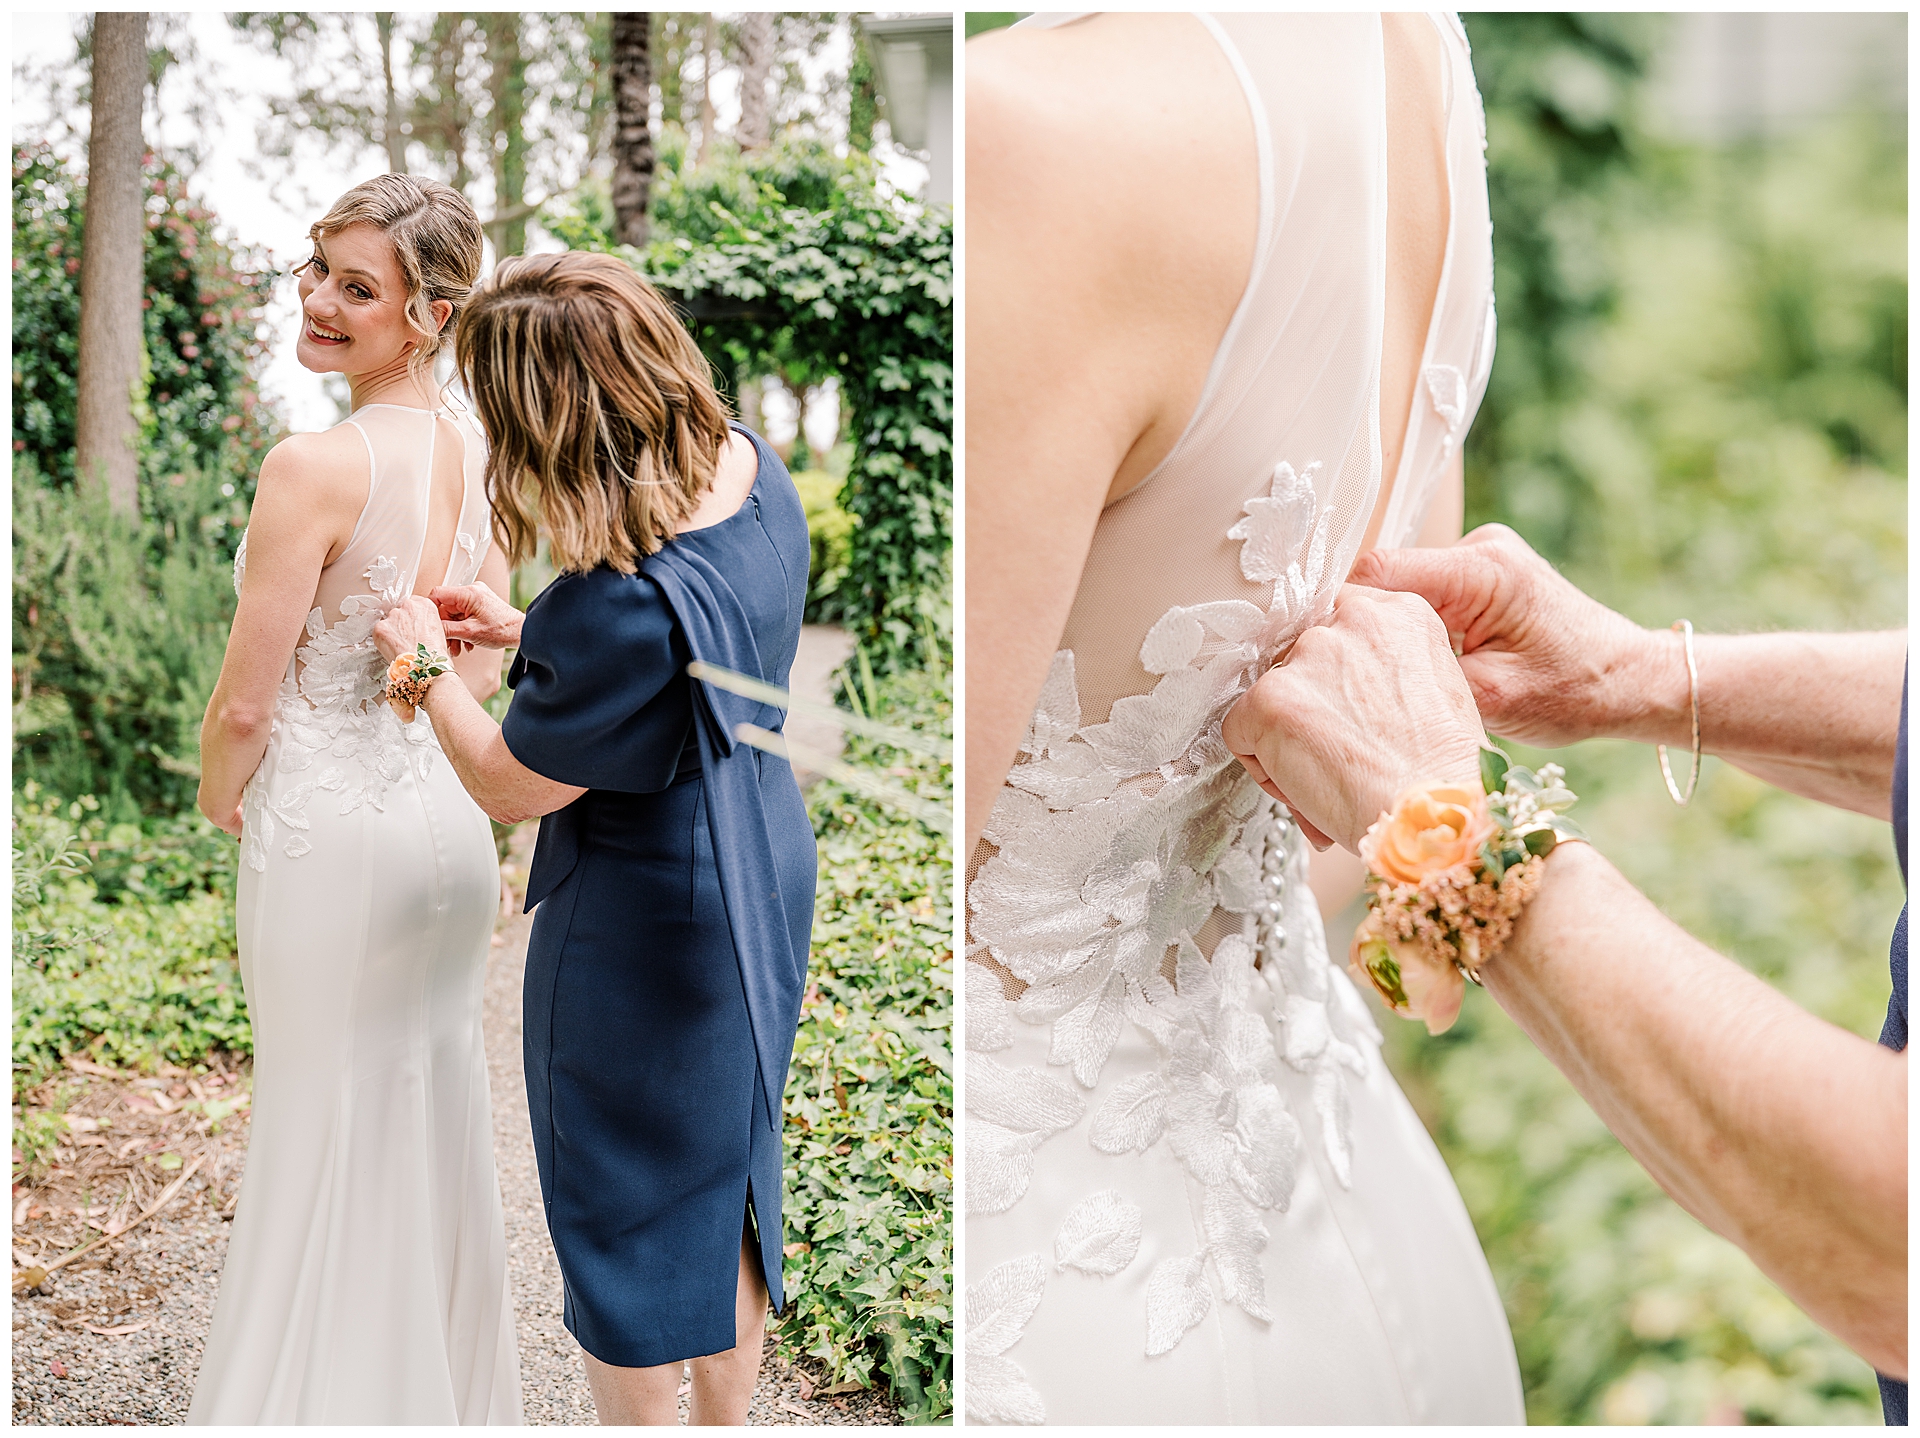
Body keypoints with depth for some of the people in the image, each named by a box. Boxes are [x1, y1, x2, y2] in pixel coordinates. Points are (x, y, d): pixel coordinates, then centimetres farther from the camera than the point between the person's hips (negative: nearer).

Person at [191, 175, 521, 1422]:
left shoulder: (315, 467, -20)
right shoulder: (480, 453, 1)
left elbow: (245, 705, -16)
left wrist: (219, 803, 3)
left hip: (332, 832, -7)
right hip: (452, 815, 7)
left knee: (326, 1127, 10)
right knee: (434, 1116, 19)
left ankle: (329, 1390, 25)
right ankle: (456, 1389, 33)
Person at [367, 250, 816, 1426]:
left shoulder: (620, 604, -34)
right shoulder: (752, 464, -9)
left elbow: (511, 786, -17)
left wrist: (429, 665, -1)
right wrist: (522, 631, 9)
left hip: (643, 941, -8)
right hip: (764, 880, 9)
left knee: (628, 1209, 14)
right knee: (728, 1174, 25)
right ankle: (729, 1416, 44)